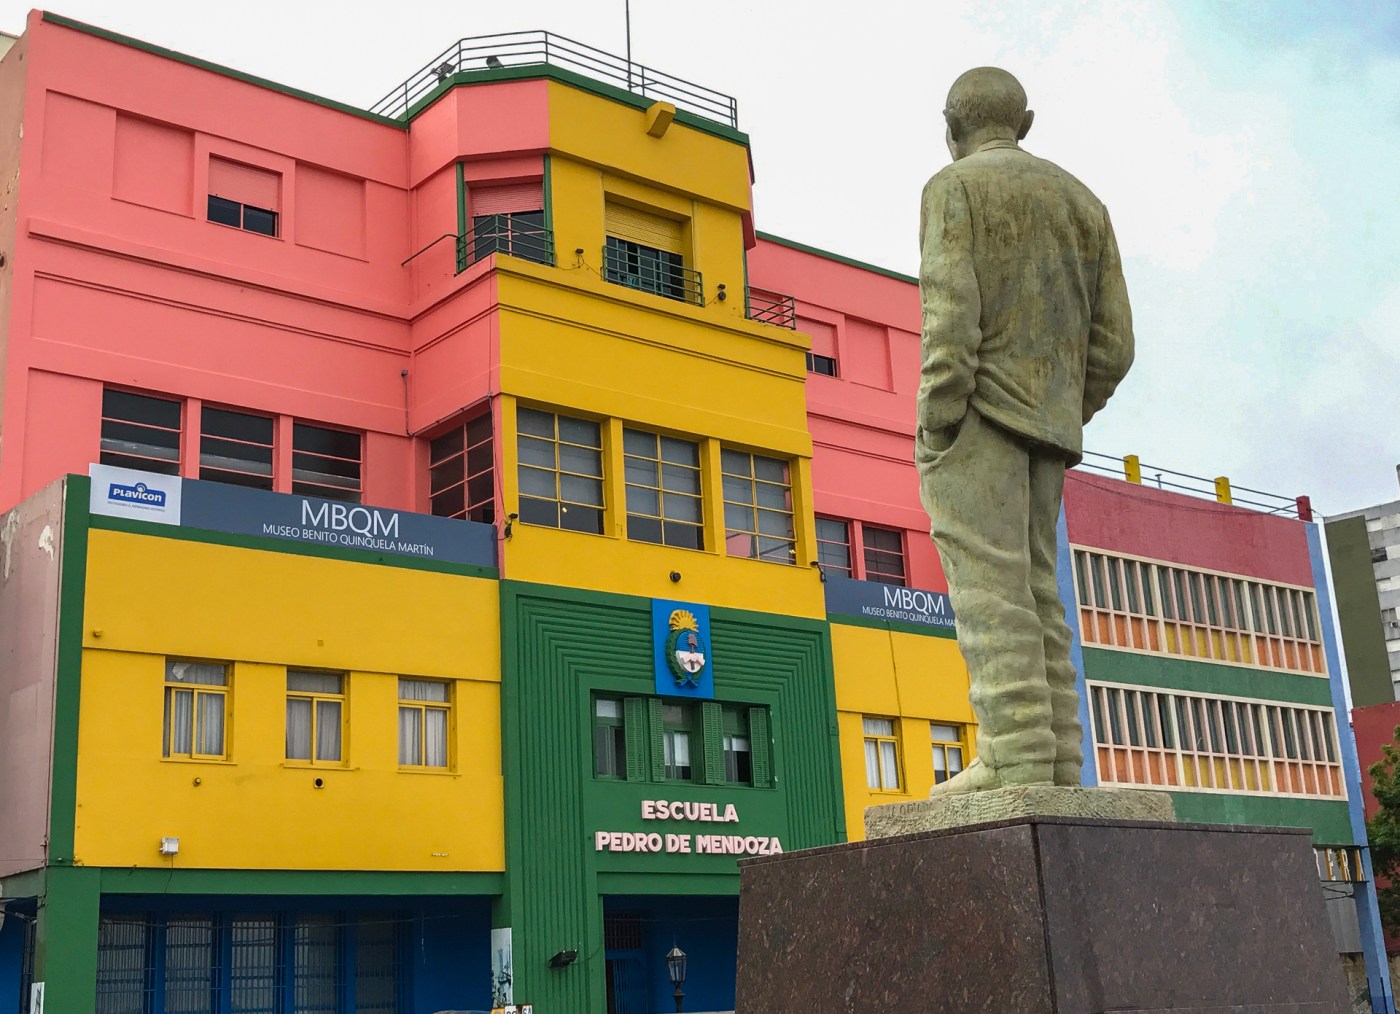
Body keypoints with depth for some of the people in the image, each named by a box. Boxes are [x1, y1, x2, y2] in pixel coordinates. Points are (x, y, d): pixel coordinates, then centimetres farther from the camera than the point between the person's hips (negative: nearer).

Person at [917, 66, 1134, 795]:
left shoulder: (953, 188, 0)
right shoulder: (1083, 203, 19)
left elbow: (951, 316, -14)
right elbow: (1111, 345, 12)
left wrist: (933, 434, -14)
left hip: (976, 408, -7)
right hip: (1042, 421, 7)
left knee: (988, 588, -12)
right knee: (1028, 593, 4)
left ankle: (1015, 763, -20)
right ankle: (1054, 762, -3)